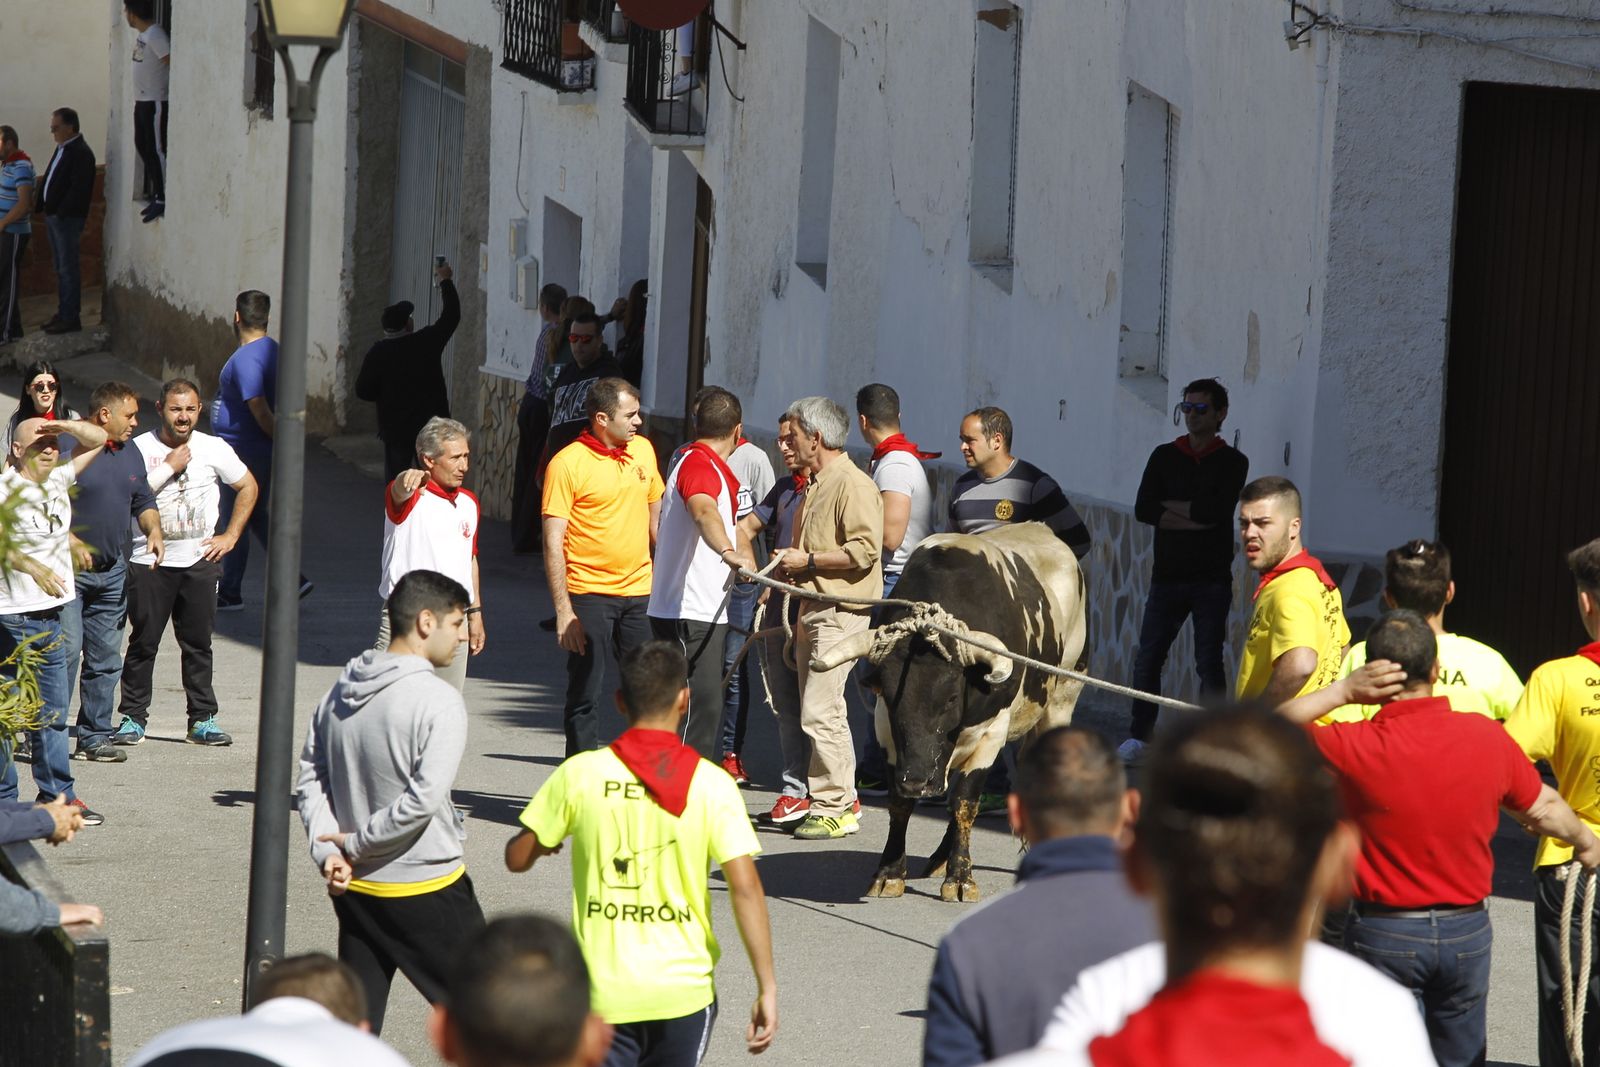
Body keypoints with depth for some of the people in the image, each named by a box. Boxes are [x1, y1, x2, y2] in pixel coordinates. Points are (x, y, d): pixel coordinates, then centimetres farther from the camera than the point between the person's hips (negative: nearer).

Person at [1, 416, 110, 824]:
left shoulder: (58, 477, 10)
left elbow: (98, 439, 19)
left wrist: (65, 426, 0)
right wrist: (33, 567, -37)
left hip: (52, 614, 8)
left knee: (52, 713, 13)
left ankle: (58, 795, 19)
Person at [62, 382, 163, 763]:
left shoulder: (130, 454, 15)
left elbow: (143, 501, 23)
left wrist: (153, 530, 3)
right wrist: (71, 542, -22)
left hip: (113, 572, 7)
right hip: (68, 570, -7)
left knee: (106, 658, 8)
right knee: (66, 649, -14)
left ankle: (95, 737, 15)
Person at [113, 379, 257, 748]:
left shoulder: (214, 449, 4)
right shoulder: (140, 448, -4)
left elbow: (248, 487, 16)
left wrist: (230, 536, 9)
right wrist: (169, 468, -14)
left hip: (199, 561, 2)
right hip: (149, 561, -2)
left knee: (198, 644, 5)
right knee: (143, 642, 0)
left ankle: (202, 719, 12)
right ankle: (132, 718, 8)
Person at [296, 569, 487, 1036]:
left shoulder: (341, 690, 5)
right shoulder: (438, 701, -18)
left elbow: (311, 778, 5)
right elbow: (424, 798, -25)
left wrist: (329, 851, -3)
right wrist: (356, 843, -14)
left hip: (355, 889, 7)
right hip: (426, 890, -7)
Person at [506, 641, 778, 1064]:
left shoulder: (581, 773, -5)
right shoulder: (711, 783, -6)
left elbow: (518, 857, 4)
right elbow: (746, 889, -11)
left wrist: (546, 839, 28)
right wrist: (767, 987, -7)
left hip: (602, 993, 0)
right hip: (684, 991, 1)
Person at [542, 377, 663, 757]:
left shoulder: (643, 449, 9)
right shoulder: (567, 463, -9)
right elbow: (553, 543, -11)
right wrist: (563, 610, -16)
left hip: (640, 591, 5)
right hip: (590, 594, -5)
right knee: (584, 694, 0)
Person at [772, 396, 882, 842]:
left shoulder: (853, 485, -13)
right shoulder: (815, 485, 19)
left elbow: (865, 550, -22)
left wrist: (808, 560, -17)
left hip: (841, 613, -10)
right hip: (813, 611, 10)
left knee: (819, 711, -13)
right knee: (824, 709, 12)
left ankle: (831, 808, -8)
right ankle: (843, 800, 19)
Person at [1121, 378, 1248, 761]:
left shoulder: (1232, 462, 2)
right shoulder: (1164, 456, 9)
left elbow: (1216, 510, -15)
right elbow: (1143, 509, -2)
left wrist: (1170, 505, -3)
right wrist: (1193, 519, -11)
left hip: (1212, 581, -3)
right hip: (1168, 575, 3)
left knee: (1209, 663, -2)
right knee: (1147, 659, 1)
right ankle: (1140, 736, 11)